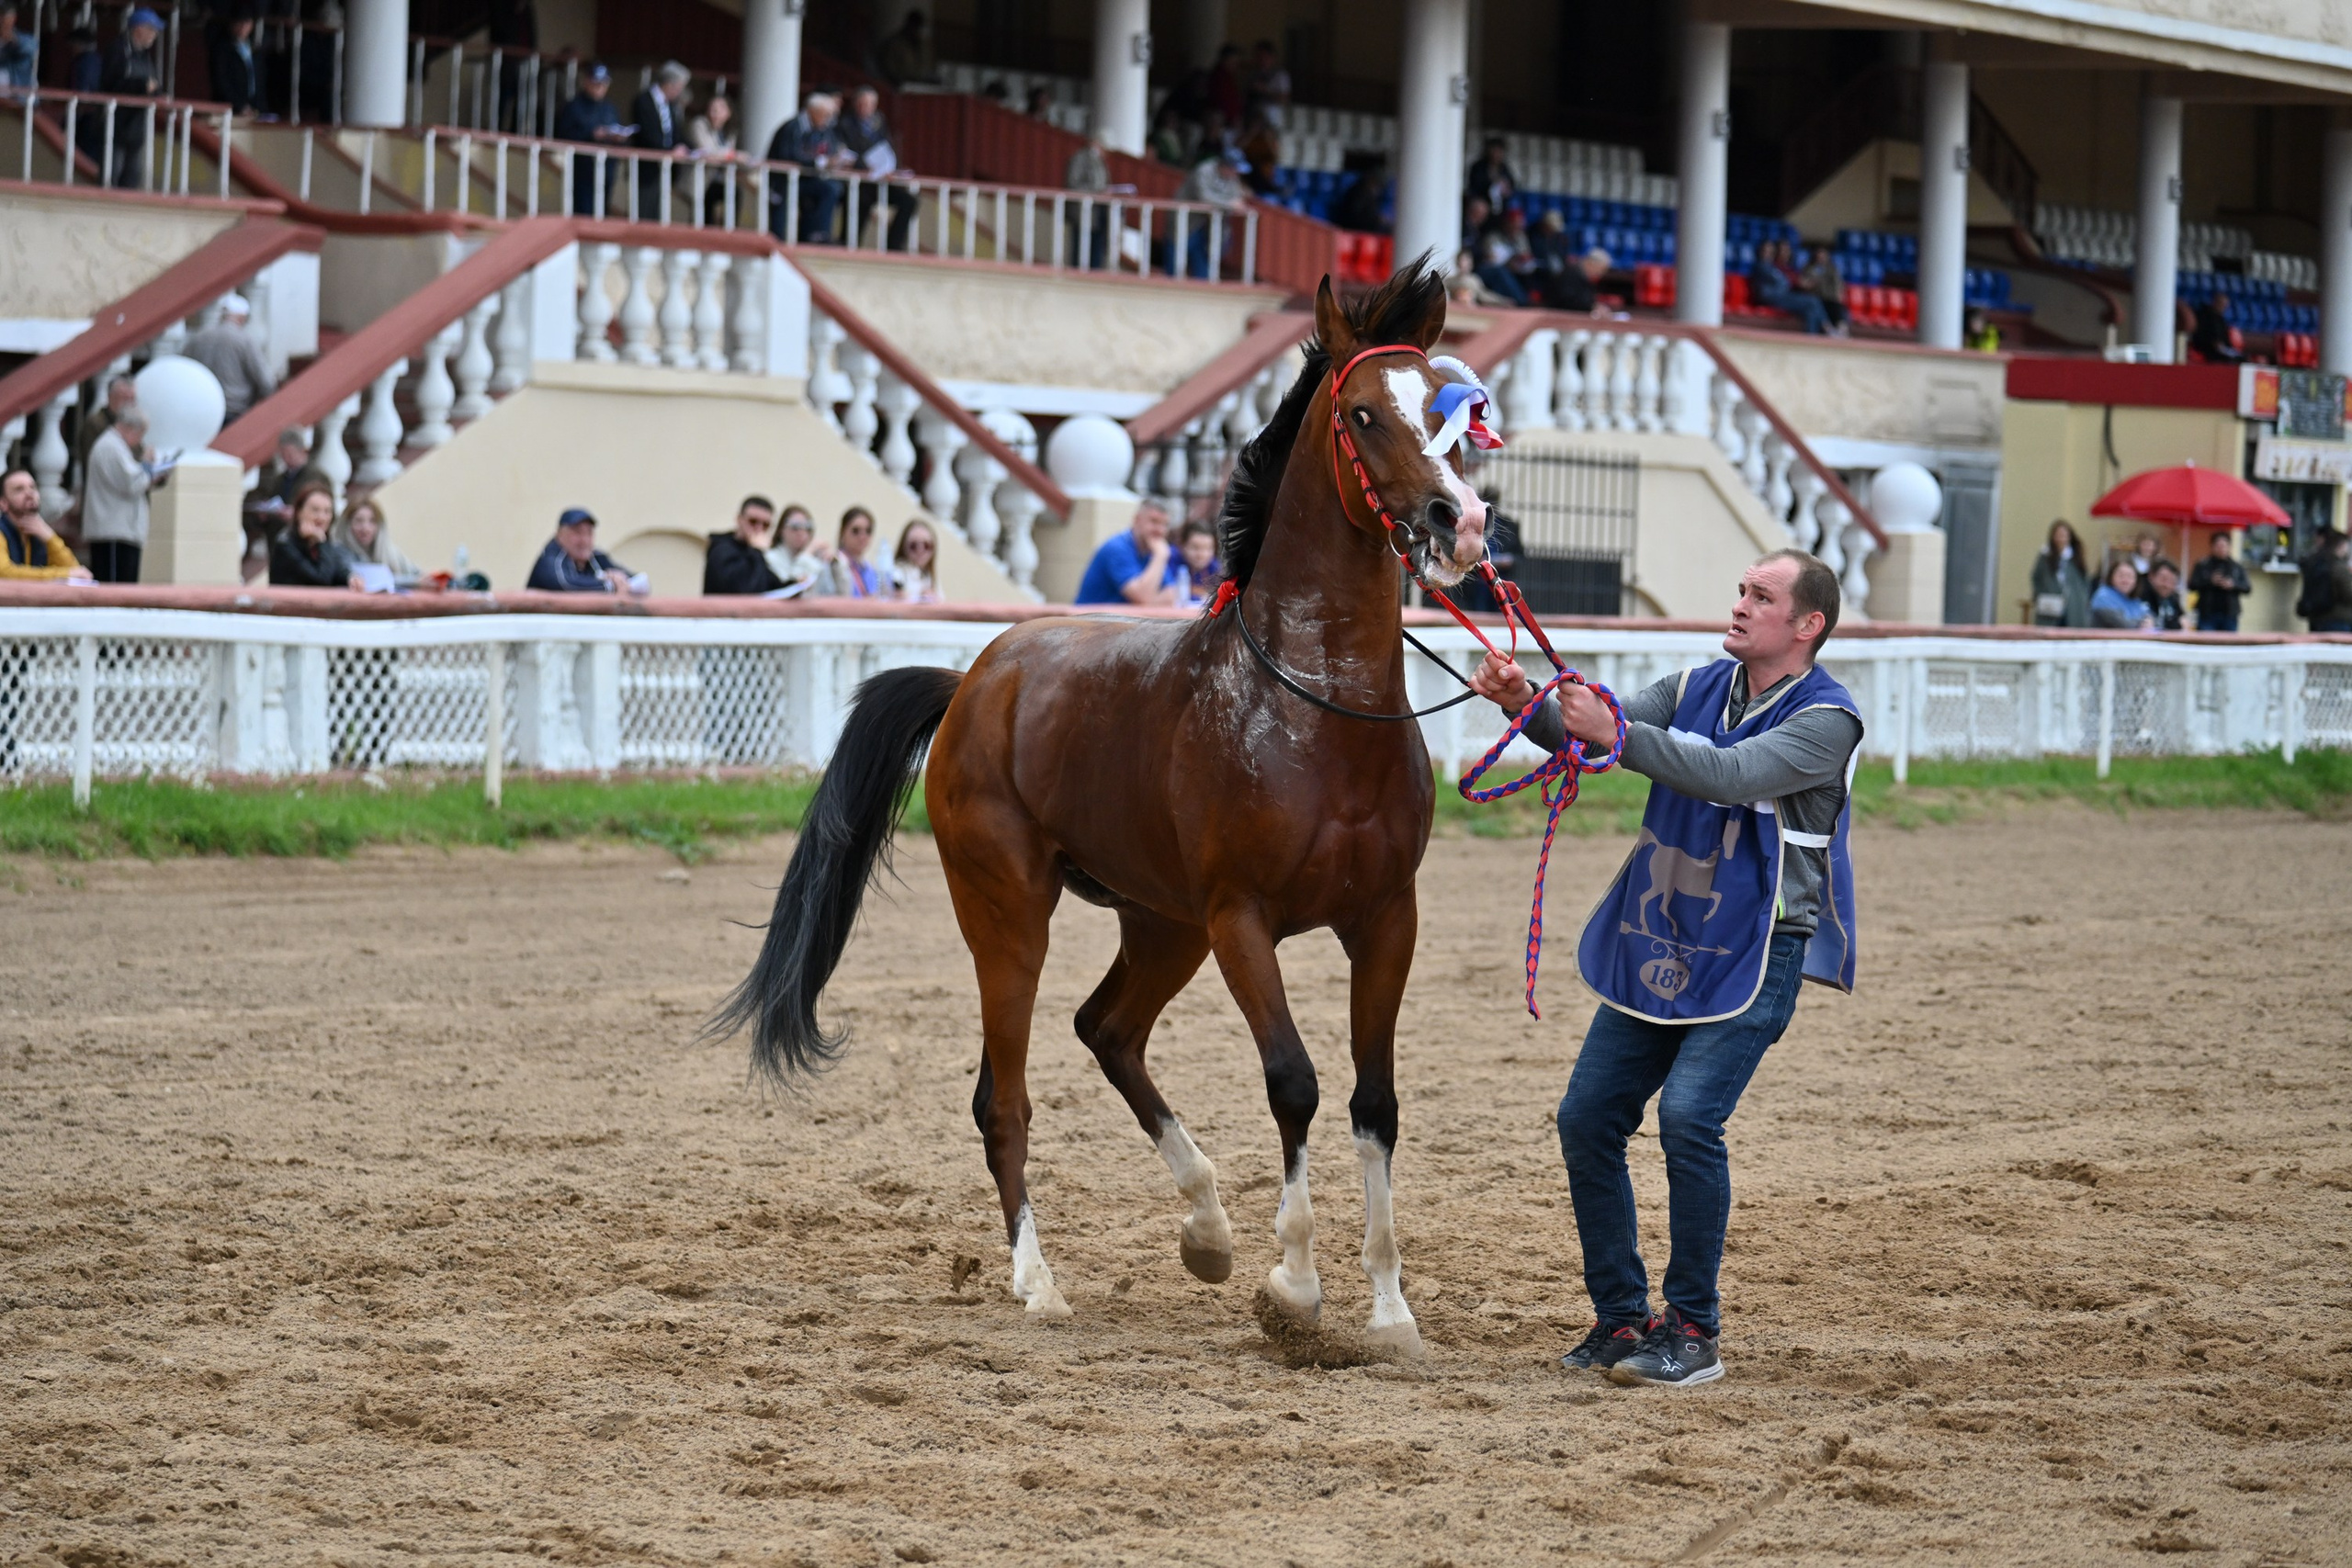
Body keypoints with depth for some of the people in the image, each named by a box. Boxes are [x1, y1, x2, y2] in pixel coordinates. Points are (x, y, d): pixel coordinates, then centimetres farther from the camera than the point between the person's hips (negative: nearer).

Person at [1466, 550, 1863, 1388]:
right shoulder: (1696, 688, 8)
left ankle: (1694, 1329, -11)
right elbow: (1585, 733, -2)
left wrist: (1614, 732, -32)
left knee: (1689, 1116, -21)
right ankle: (1620, 1317, 13)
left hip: (1754, 957, -7)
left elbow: (1732, 775, -27)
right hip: (1656, 946, 7)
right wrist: (1526, 704, -22)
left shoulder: (1826, 720, -11)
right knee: (1587, 1118, 1)